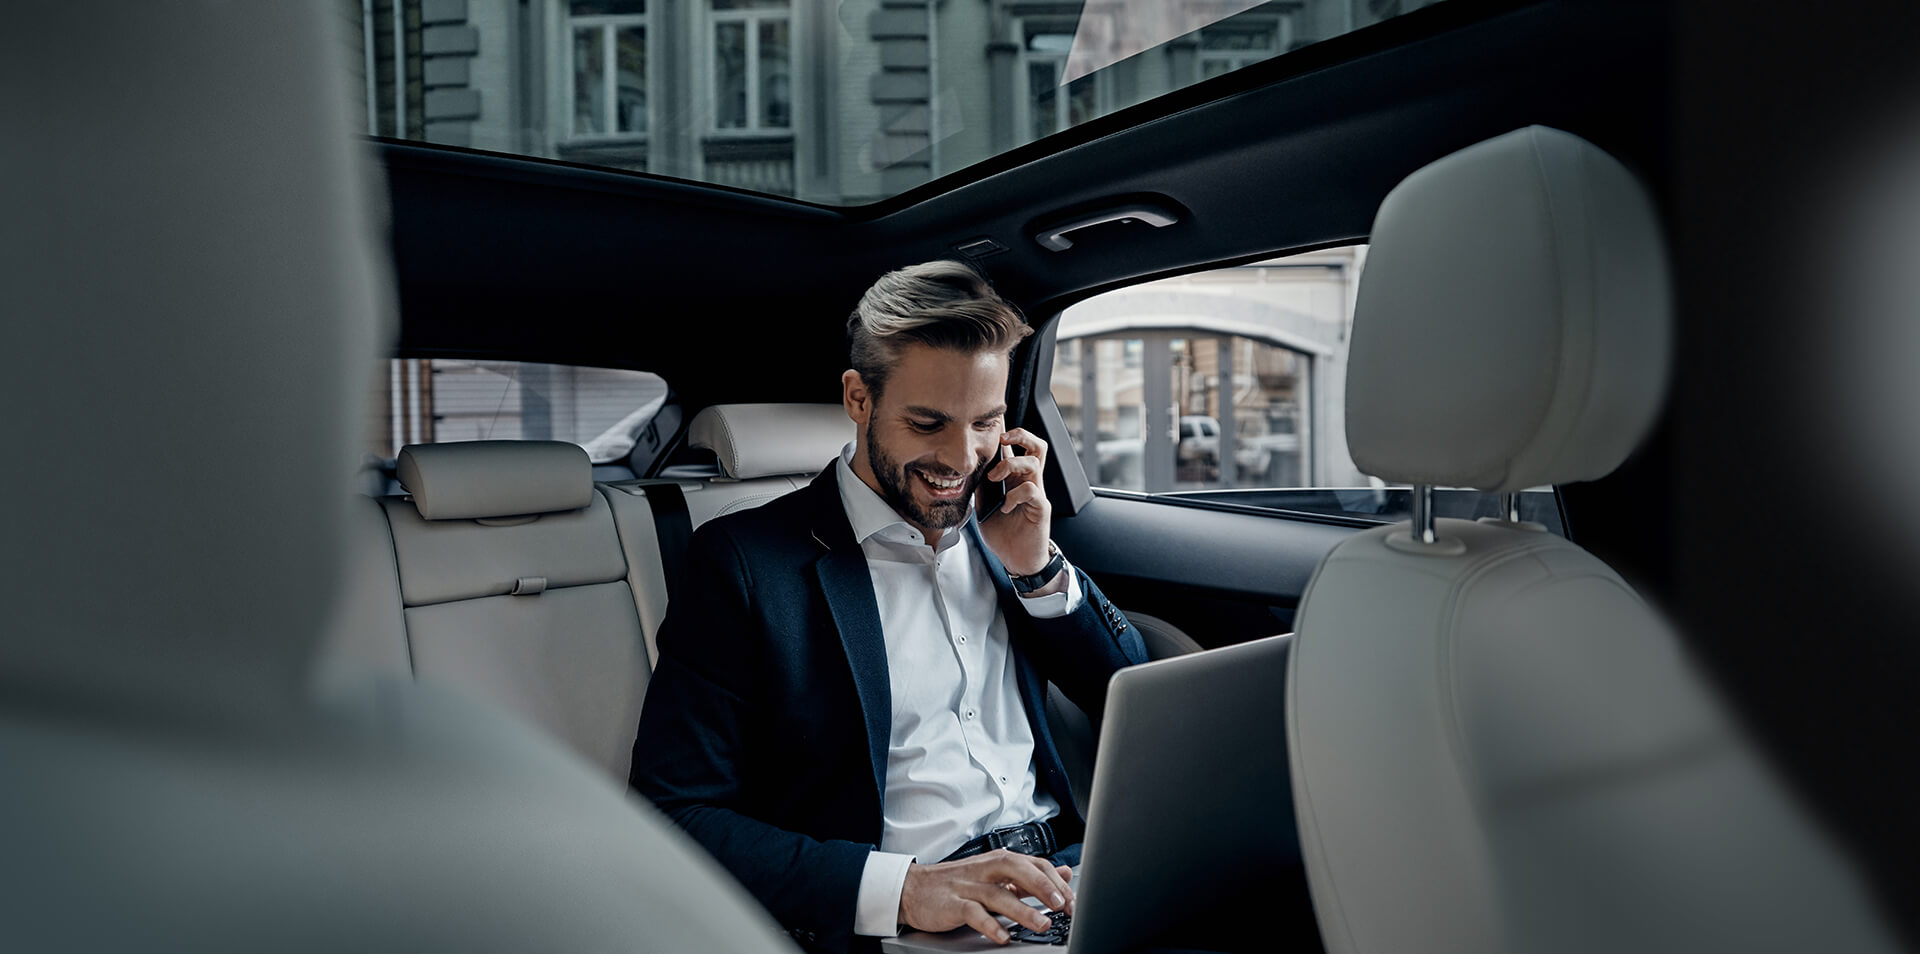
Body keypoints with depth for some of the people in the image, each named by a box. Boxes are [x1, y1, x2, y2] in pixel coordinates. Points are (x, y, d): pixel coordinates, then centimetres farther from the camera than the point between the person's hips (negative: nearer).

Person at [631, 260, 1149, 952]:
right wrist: (902, 886, -23)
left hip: (1067, 867, 4)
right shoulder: (745, 560, -6)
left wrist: (1039, 568, -2)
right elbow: (673, 814, -11)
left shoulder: (1000, 524, 11)